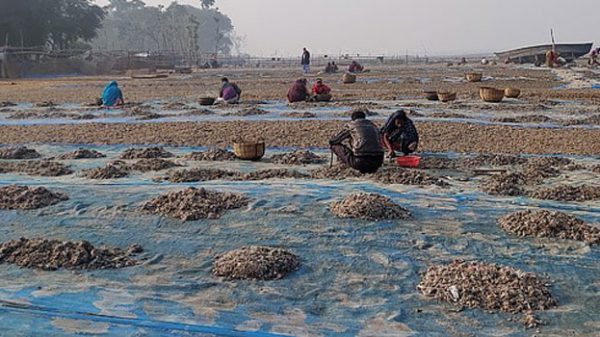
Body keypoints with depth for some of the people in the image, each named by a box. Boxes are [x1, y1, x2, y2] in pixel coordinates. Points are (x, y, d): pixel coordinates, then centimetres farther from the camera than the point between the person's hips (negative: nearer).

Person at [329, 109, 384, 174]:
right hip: (377, 163, 5)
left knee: (335, 146, 10)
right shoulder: (373, 126, 23)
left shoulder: (351, 126, 10)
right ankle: (372, 168, 13)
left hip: (360, 161, -5)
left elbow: (332, 141, 16)